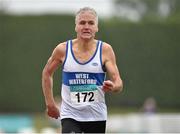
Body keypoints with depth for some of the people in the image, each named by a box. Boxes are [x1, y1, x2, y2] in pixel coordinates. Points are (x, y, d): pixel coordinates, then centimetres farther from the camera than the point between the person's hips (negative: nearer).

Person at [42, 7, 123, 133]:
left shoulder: (105, 50, -5)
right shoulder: (63, 49, -4)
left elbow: (119, 84, -8)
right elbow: (47, 73, 13)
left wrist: (112, 87, -31)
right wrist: (50, 103, 9)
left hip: (96, 116, 1)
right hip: (70, 115, -1)